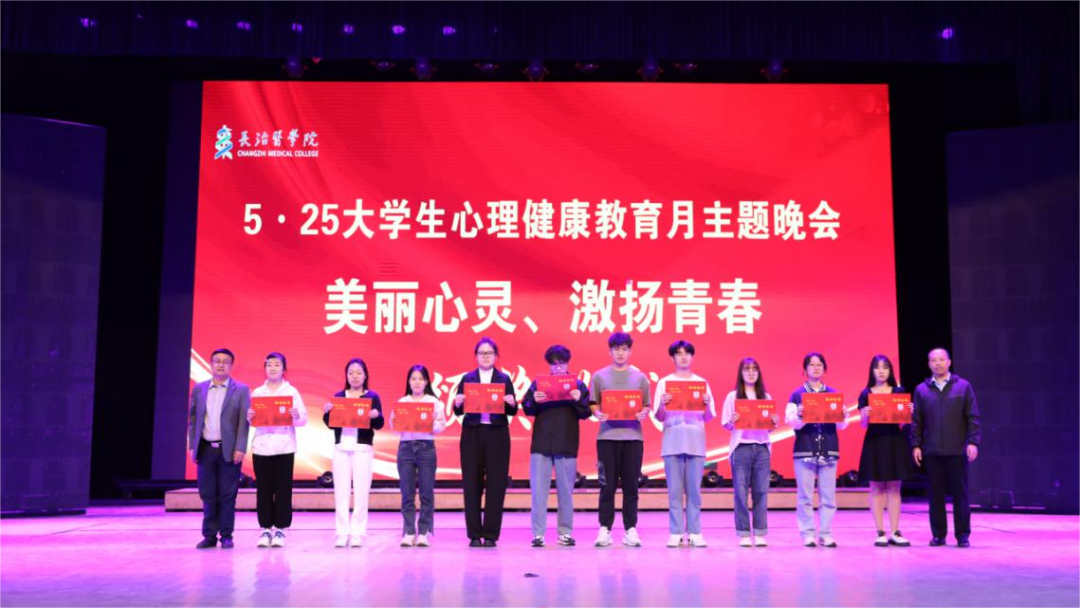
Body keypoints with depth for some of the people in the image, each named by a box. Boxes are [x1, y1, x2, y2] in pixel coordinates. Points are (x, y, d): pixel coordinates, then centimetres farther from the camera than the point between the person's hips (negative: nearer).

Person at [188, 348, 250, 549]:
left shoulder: (241, 390, 1)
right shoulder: (199, 389, 11)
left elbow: (244, 421, -4)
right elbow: (193, 418, 12)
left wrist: (240, 449, -11)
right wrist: (192, 446, 5)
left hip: (228, 450, -3)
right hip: (205, 449, 3)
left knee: (227, 495, 1)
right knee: (207, 494, 6)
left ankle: (226, 536, 10)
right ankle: (209, 536, 13)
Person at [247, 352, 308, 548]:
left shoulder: (292, 391, 6)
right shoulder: (257, 393, 12)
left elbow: (304, 419, 2)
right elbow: (251, 420, 11)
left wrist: (296, 415, -19)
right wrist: (249, 417, -11)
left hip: (284, 447, -2)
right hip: (261, 445, 2)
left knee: (283, 488, -1)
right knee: (263, 488, 2)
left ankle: (280, 529, 6)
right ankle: (266, 528, 10)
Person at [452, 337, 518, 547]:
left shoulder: (504, 379, 9)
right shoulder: (467, 379, 10)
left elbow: (512, 411, 4)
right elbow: (458, 411, 5)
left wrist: (511, 403, -17)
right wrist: (458, 403, -17)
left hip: (497, 435, 0)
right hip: (472, 435, 0)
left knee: (496, 484, -2)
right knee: (472, 484, -1)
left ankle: (491, 534, 6)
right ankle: (474, 535, 7)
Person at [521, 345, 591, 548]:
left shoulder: (578, 385, 7)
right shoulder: (538, 384, 8)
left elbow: (586, 413, 4)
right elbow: (527, 409, 6)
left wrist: (578, 400, -14)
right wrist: (534, 401, -14)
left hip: (567, 445, 0)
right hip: (541, 443, 0)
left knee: (566, 490, 7)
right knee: (538, 489, -2)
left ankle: (565, 533, 16)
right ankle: (538, 533, 2)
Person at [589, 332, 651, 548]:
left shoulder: (640, 377, 11)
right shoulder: (599, 376, 9)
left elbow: (647, 406, 12)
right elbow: (592, 404, 9)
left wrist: (643, 413, -10)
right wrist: (598, 414, -12)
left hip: (633, 436, 1)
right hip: (607, 436, -1)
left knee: (630, 485, 2)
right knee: (607, 485, 0)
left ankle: (630, 529, 9)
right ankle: (605, 529, 6)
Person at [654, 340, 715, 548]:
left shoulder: (702, 382, 13)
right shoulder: (665, 382, 9)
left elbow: (709, 417, 10)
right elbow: (658, 416, 5)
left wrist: (707, 403, -11)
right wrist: (662, 404, -15)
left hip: (696, 441, 1)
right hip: (672, 441, -1)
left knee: (694, 489, -1)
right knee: (674, 490, -2)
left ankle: (694, 532, 5)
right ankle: (676, 533, 2)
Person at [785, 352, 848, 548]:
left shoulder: (833, 394, 12)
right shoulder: (797, 394, 7)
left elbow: (842, 425, 8)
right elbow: (791, 421, -2)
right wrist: (800, 416, -22)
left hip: (829, 449, 2)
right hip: (805, 448, -2)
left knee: (828, 495, 1)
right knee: (805, 495, -2)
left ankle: (825, 534, 8)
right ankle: (808, 534, 5)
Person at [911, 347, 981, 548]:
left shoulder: (963, 386, 5)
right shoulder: (921, 390, 9)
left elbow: (973, 417, 1)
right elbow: (916, 420, 9)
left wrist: (973, 442, -8)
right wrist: (916, 445, 1)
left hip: (957, 450, -1)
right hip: (932, 451, 2)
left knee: (960, 493, 2)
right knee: (936, 494, 5)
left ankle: (963, 535, 9)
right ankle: (938, 535, 12)